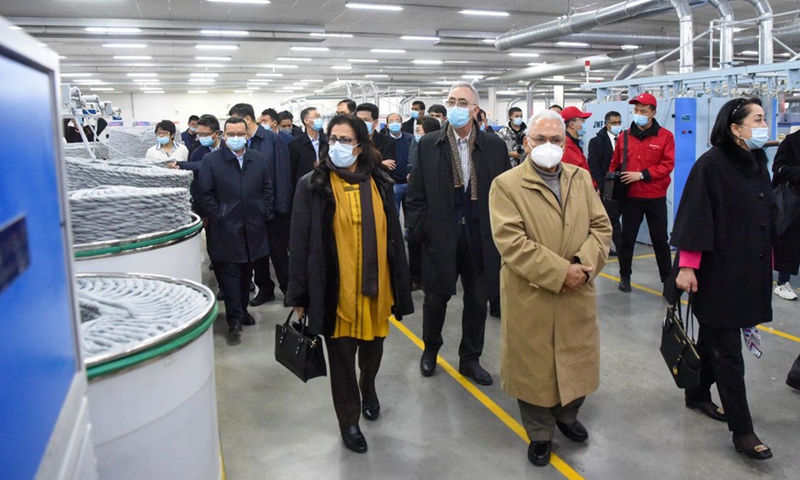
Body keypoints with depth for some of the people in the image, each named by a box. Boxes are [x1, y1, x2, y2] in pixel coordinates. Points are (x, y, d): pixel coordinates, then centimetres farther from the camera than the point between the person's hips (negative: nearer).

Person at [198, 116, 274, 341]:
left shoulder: (258, 159, 6)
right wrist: (218, 218, -10)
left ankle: (242, 310, 29)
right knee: (230, 274, -2)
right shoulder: (211, 160, -5)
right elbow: (206, 194, -6)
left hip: (252, 228, 4)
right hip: (226, 229, -4)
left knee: (246, 271, 15)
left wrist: (265, 213, 4)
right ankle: (234, 320, 2)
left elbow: (267, 188, 11)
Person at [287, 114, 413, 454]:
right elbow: (300, 243, -5)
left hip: (375, 288, 3)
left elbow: (393, 236, 6)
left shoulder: (380, 184, 3)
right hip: (336, 291, -3)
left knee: (373, 348, 19)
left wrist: (400, 286, 5)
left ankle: (368, 388, 52)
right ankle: (349, 421, 32)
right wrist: (300, 295, -6)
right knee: (341, 357, 10)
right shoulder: (313, 185, -5)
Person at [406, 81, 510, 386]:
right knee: (435, 298, 13)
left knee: (477, 300, 12)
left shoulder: (494, 146, 0)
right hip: (440, 236, -1)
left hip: (482, 238, 1)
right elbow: (415, 195, -1)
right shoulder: (428, 145, -1)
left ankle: (470, 359, 31)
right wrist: (421, 231, -6)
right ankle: (430, 349, 39)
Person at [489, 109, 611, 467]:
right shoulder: (506, 185, -10)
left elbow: (601, 226, 6)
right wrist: (559, 272, -21)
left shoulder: (581, 179, 8)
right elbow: (511, 242, -19)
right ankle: (540, 434, 33)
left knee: (577, 363, 18)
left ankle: (567, 415, 46)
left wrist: (585, 263, -14)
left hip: (577, 296, 5)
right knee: (534, 367, 11)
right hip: (530, 299, -4)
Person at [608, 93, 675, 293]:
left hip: (655, 197, -2)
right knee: (627, 238, 9)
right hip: (630, 196, 2)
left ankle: (667, 278, 20)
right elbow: (615, 163, 10)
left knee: (660, 240, 8)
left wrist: (642, 174, -18)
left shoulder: (665, 136, -3)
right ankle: (625, 276, 23)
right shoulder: (625, 136, 5)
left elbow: (667, 165, -10)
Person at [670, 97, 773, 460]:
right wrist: (686, 267, -18)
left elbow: (765, 216, 15)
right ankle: (742, 430, 7)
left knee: (714, 337, 19)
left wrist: (768, 261, 16)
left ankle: (698, 394, 36)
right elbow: (695, 217, -16)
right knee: (727, 349, -1)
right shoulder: (710, 164, -14)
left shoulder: (757, 162, 9)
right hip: (717, 271, -7)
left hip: (749, 271, 7)